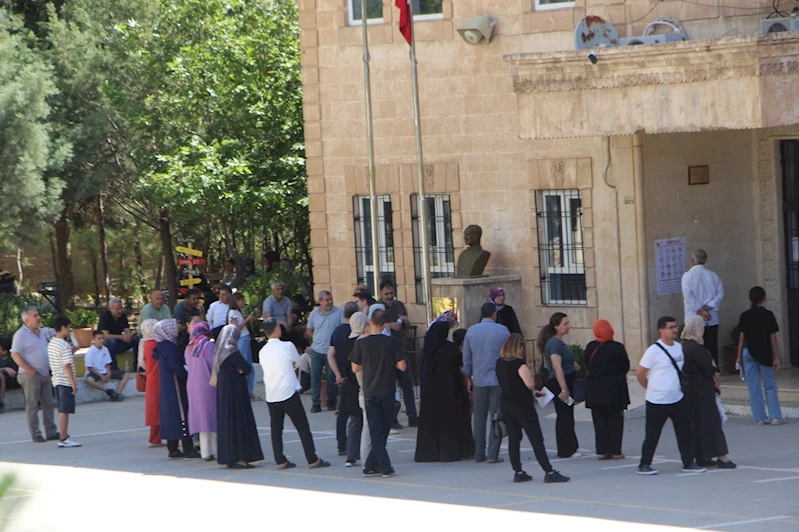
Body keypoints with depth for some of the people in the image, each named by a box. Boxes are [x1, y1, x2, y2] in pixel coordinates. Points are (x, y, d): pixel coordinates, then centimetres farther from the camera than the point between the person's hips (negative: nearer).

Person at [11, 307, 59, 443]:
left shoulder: (42, 332, 13)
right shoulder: (21, 334, -11)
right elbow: (15, 355, -16)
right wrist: (29, 370, -19)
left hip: (45, 374, 8)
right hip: (31, 375, -8)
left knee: (48, 403, 9)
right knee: (32, 405, -2)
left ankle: (51, 432, 14)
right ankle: (35, 434, 2)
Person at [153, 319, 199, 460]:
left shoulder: (163, 346, 11)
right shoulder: (169, 347, -18)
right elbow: (177, 368, -19)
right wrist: (189, 377, -9)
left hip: (166, 388, 10)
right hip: (176, 387, -10)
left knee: (170, 414, 11)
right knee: (182, 413, -6)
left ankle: (172, 449, 13)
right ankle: (188, 449, -5)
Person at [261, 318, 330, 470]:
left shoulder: (263, 351, 6)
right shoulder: (287, 346, -7)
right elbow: (296, 363, 7)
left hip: (271, 396, 5)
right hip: (288, 393, -5)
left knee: (276, 429, 10)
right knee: (303, 428, 3)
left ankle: (280, 461, 7)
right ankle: (312, 460, 4)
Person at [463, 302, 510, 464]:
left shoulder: (471, 331, 3)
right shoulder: (502, 331, -4)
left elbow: (466, 358, 8)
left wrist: (468, 377, 19)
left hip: (479, 380, 3)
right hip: (498, 380, -3)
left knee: (479, 418, 11)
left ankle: (479, 454, 14)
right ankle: (493, 455, -5)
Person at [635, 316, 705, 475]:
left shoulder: (679, 347, 6)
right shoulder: (654, 351, -14)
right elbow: (639, 373, -9)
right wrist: (652, 388, 1)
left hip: (678, 400, 6)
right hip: (657, 402, -6)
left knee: (685, 432, 6)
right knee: (652, 435, 2)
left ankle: (688, 463, 14)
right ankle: (644, 465, 11)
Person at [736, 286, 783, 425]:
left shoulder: (745, 316, -1)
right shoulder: (768, 315, -7)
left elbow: (741, 338, 1)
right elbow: (773, 338, -7)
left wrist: (739, 356, 9)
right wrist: (776, 357, -2)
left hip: (748, 353, 2)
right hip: (764, 353, -2)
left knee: (754, 387, 6)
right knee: (770, 387, 7)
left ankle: (759, 418, 6)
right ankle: (775, 416, 3)